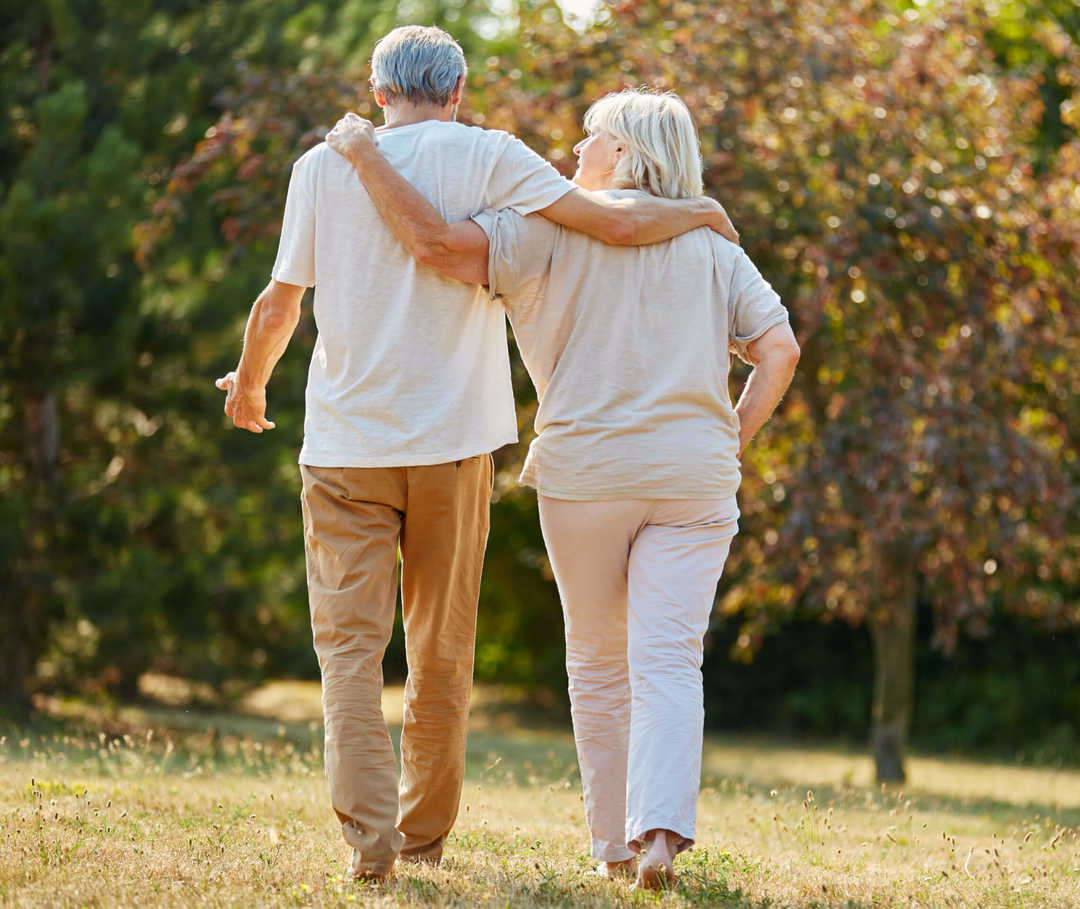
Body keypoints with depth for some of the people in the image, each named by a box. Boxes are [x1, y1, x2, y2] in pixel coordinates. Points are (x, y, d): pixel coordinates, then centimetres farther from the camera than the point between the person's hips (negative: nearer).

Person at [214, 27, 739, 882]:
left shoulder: (323, 167, 2)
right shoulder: (486, 157, -2)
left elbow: (279, 306, 5)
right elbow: (617, 222, -7)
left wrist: (249, 384, 24)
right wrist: (702, 211, 12)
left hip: (345, 443, 0)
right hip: (452, 442, 0)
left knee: (350, 642, 1)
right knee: (442, 647, 12)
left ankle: (369, 832, -13)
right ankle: (425, 833, 20)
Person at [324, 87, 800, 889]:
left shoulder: (557, 228, -1)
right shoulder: (713, 246, 11)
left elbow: (438, 241, -13)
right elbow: (779, 349, 2)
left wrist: (366, 155, -3)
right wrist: (732, 441, 11)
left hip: (587, 470, -2)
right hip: (693, 477, 2)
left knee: (599, 665, 12)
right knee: (668, 662, -4)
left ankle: (616, 842, 16)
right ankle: (661, 829, -22)